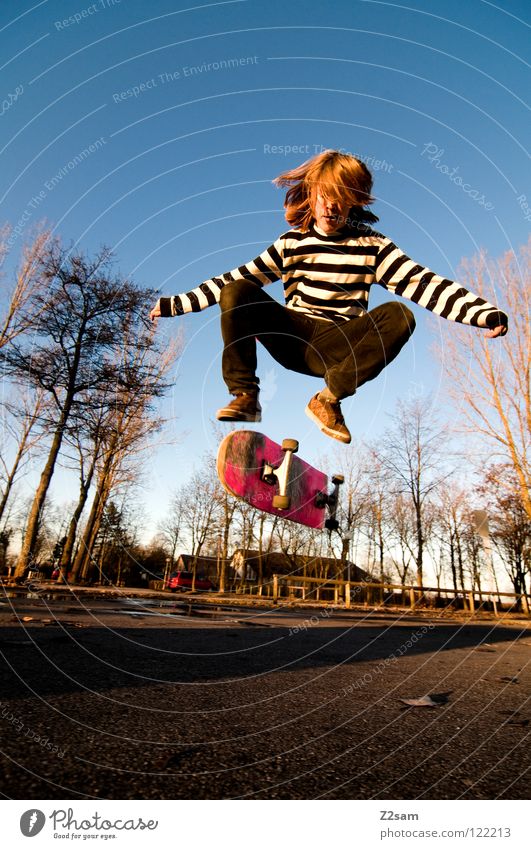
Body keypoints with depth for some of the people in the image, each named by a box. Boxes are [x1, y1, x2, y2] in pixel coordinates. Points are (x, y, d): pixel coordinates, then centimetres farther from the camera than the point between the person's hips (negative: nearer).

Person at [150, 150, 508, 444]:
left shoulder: (372, 245, 6)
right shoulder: (291, 243, 9)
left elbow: (424, 283, -5)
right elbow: (234, 279, 7)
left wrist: (485, 311, -18)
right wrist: (176, 303, 2)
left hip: (339, 347, -1)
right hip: (292, 338, 1)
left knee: (399, 315, -28)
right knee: (236, 292, -18)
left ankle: (329, 399, -20)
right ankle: (245, 396, -17)